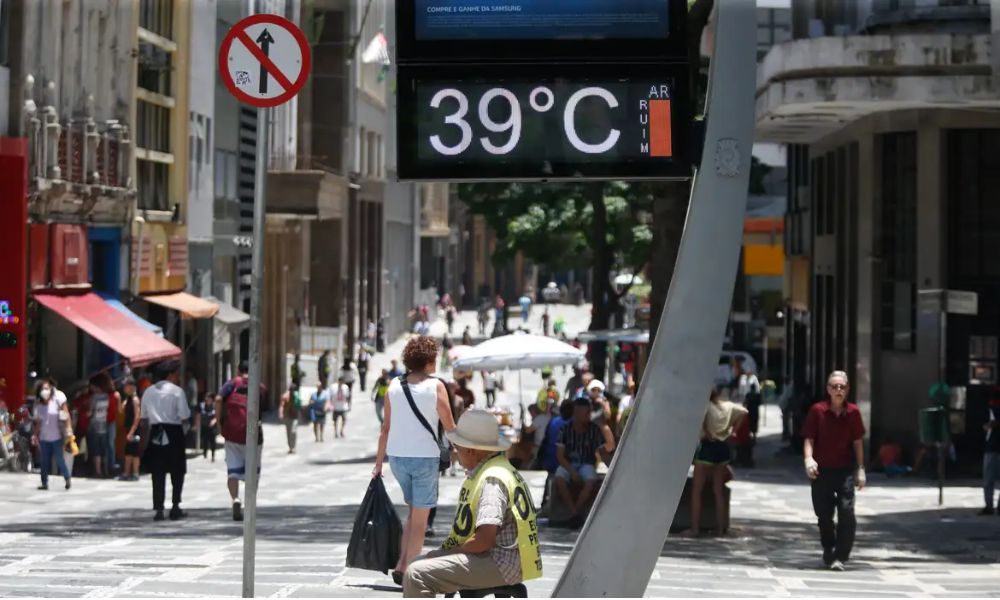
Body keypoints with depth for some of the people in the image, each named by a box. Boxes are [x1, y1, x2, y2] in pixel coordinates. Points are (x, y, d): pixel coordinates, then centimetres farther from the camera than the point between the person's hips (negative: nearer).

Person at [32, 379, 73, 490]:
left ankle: (68, 479, 7)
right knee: (44, 461, 6)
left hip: (56, 436, -4)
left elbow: (66, 415, -8)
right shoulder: (38, 405, 5)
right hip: (44, 438, 4)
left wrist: (68, 431, -15)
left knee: (59, 459, -5)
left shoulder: (58, 399, -7)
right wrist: (35, 435, 8)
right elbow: (38, 422, 12)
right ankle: (44, 483, 13)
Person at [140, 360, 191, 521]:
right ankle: (175, 507, 5)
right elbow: (184, 417, -13)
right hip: (173, 433, -4)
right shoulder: (177, 391, -6)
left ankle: (158, 509, -1)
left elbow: (144, 417, 13)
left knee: (157, 473, 5)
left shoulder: (148, 392, 10)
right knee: (177, 472, 8)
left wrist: (145, 435, 19)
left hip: (155, 434, 4)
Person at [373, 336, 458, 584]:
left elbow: (386, 427, 6)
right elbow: (449, 427, -5)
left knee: (413, 511, 21)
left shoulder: (394, 385, 4)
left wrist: (379, 462, 11)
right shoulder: (435, 386, -7)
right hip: (424, 456, -4)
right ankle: (408, 570, 4)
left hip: (397, 456, 4)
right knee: (420, 517, 6)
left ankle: (401, 564, 11)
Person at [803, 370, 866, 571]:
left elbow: (858, 442, 7)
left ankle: (840, 556, -9)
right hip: (822, 470, 0)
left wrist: (861, 469, 6)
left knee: (847, 513, -13)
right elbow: (809, 438, -3)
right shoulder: (817, 410, -4)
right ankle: (828, 550, 31)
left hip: (845, 470, 0)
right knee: (824, 514, 8)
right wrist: (809, 459, -20)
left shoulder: (853, 412, 0)